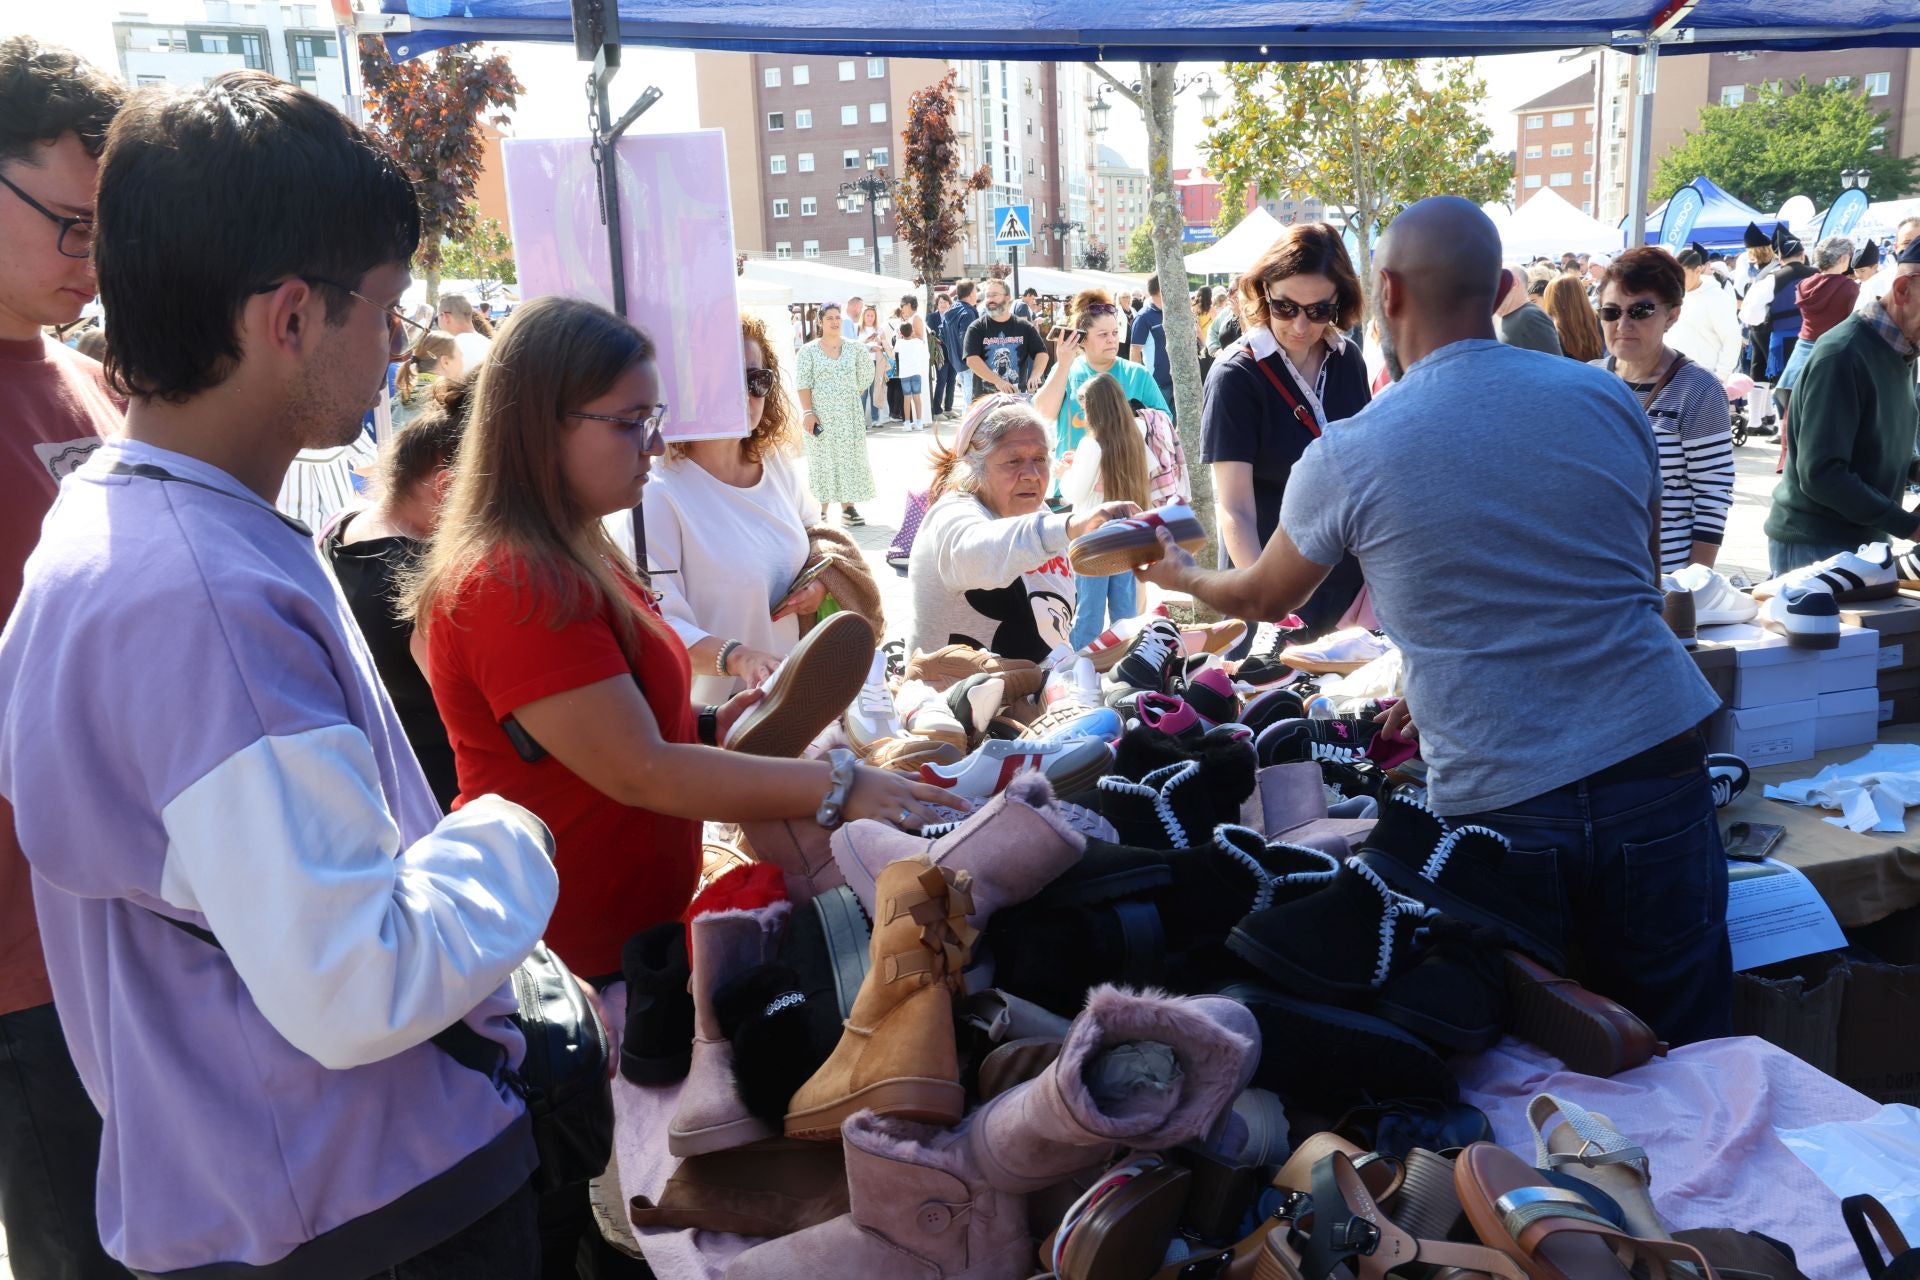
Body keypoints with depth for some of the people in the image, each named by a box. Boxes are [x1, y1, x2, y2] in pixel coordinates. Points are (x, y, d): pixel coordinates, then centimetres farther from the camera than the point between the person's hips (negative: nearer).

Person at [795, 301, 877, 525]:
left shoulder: (854, 348, 6)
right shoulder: (809, 351, -2)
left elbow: (863, 379, 17)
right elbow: (803, 384, -7)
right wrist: (807, 412, -14)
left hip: (849, 413, 3)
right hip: (821, 414, -3)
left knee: (849, 458, 3)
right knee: (822, 459, 0)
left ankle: (848, 507, 8)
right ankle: (821, 509, 3)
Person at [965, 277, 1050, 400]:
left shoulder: (1024, 327, 5)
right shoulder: (977, 328, -3)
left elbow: (1041, 353, 3)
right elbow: (972, 359, -14)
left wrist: (1034, 376, -18)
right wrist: (998, 381, -26)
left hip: (1017, 397, 2)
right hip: (985, 397, -2)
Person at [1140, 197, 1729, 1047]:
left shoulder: (1346, 458, -6)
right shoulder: (1607, 399, 3)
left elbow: (1263, 599, 12)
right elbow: (1633, 581, 15)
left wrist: (1181, 575, 35)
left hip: (1496, 801, -2)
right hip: (1654, 763, 3)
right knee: (1683, 1054, 18)